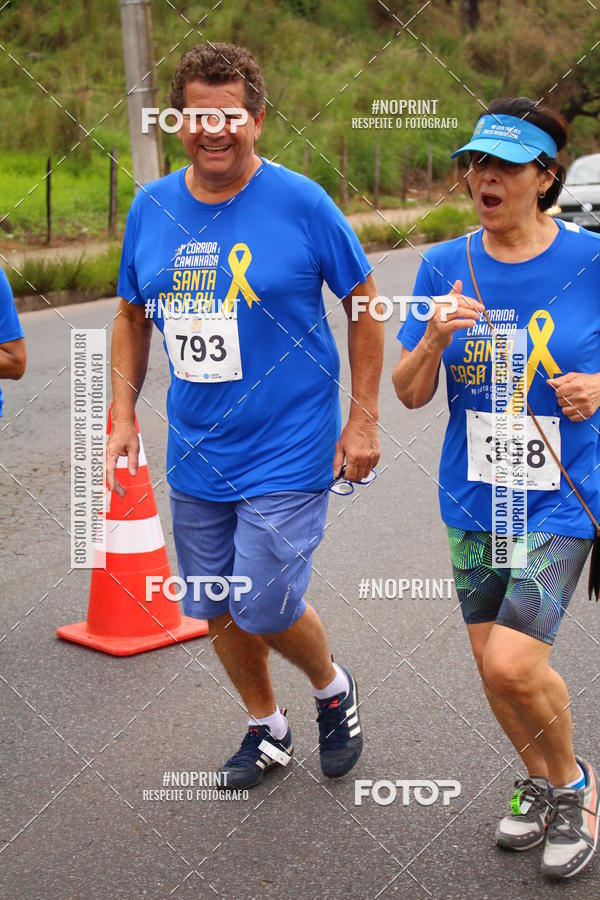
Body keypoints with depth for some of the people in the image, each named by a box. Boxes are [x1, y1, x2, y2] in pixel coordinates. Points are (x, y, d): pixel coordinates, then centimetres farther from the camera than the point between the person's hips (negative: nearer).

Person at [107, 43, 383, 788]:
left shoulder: (301, 203, -11)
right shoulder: (151, 208, 1)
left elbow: (364, 301, -2)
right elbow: (132, 315, 13)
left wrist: (363, 418, -6)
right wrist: (122, 417, 4)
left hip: (288, 454, -5)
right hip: (194, 455, 5)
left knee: (264, 609, -5)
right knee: (217, 611, 14)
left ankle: (333, 690, 28)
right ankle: (266, 728, 39)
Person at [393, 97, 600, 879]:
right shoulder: (445, 266, 0)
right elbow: (410, 394, 0)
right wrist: (435, 338, -18)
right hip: (472, 498, 4)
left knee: (514, 662, -15)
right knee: (491, 662, 13)